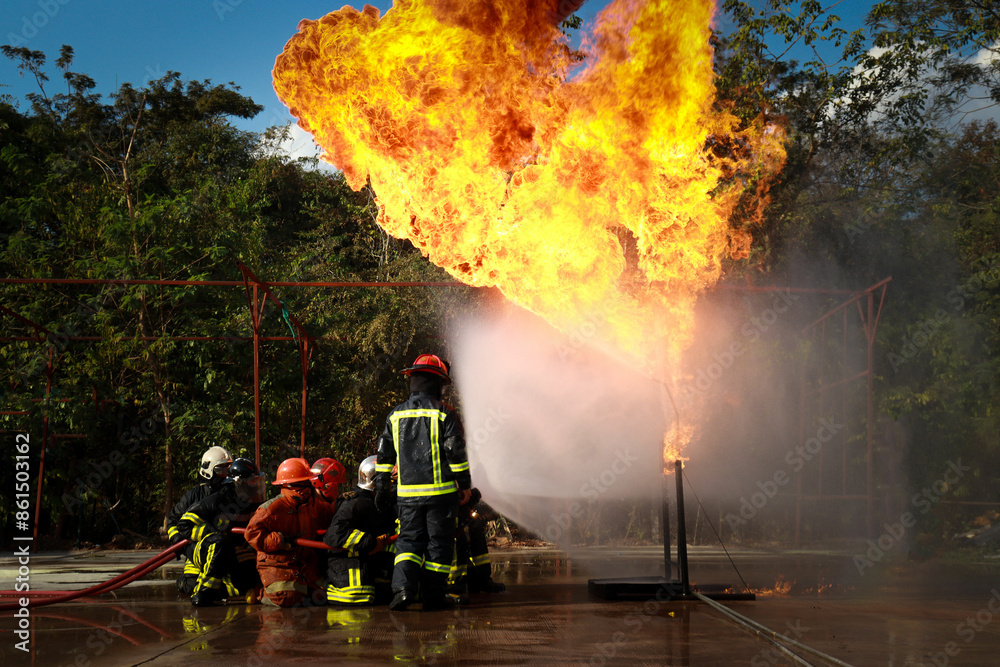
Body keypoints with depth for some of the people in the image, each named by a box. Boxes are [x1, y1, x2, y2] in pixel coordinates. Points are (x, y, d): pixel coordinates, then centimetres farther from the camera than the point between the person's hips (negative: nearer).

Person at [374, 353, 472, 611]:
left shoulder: (395, 414, 9)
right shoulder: (444, 413, -5)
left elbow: (384, 455, 12)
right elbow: (456, 452, -7)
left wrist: (382, 488, 18)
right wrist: (464, 484, 1)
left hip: (407, 493, 4)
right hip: (440, 491, -3)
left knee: (409, 539, 9)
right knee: (438, 541, 5)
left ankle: (403, 587, -11)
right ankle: (433, 594, 6)